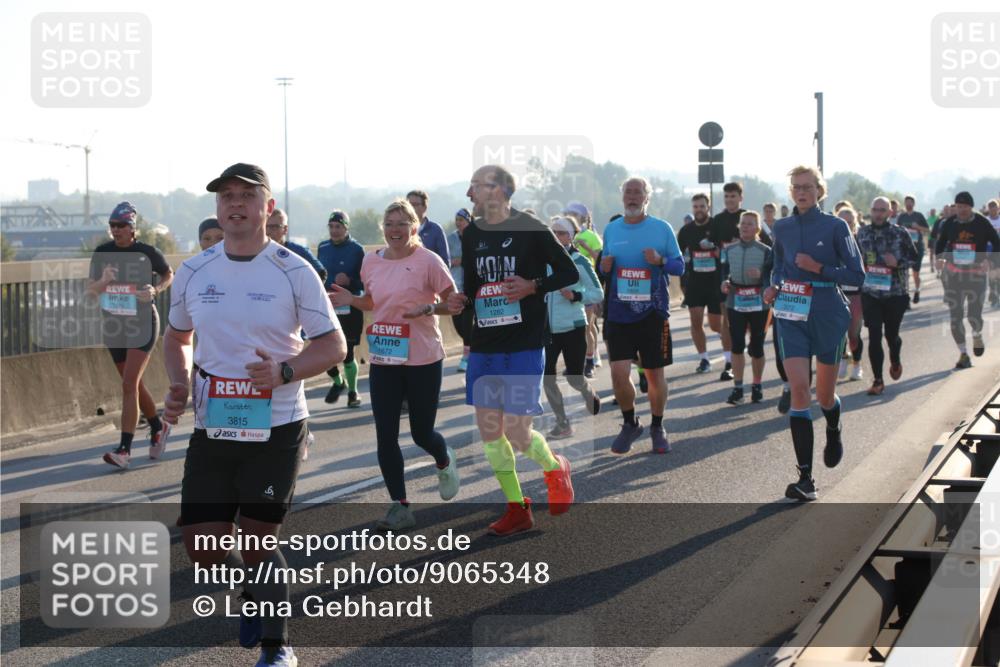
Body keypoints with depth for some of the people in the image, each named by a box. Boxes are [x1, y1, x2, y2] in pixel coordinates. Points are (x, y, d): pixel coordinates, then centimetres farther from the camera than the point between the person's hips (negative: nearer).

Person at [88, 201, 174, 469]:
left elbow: (169, 275, 9)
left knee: (129, 385, -14)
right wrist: (103, 281, -19)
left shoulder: (148, 253, -8)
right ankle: (158, 429, 38)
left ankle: (124, 449, -15)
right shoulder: (102, 253, 0)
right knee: (134, 385, 15)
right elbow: (90, 291, 3)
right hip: (112, 325, 5)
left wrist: (155, 290, -11)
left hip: (142, 325, -5)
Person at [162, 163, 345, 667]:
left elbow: (333, 345, -4)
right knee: (202, 548, 2)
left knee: (259, 539, -2)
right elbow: (176, 337, 19)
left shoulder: (293, 272, -6)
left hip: (276, 427, -4)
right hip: (211, 429, 4)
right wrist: (178, 385, 0)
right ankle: (255, 591, 36)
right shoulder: (193, 272, 5)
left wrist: (284, 372, -22)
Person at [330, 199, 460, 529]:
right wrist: (350, 300, -1)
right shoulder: (371, 261, 4)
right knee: (385, 436, -1)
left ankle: (444, 461, 42)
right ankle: (400, 506, 8)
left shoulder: (428, 260, -10)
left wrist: (428, 308, -24)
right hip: (383, 359, 4)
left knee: (421, 434, 6)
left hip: (423, 359, -4)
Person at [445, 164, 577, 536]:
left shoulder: (530, 229, -8)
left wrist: (533, 287, -18)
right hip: (484, 347, 6)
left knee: (517, 434, -9)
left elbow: (570, 273, -3)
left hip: (524, 347, -6)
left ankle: (555, 468, 24)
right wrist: (460, 301, -3)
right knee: (488, 429, 6)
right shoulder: (471, 235, 8)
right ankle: (517, 509, 19)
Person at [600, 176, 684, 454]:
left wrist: (661, 260, -19)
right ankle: (629, 424, 16)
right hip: (619, 313, 2)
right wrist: (604, 268, -6)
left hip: (653, 313, -2)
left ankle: (657, 428, 25)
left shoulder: (662, 228, -1)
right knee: (619, 374, -7)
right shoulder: (611, 229, 7)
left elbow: (680, 265, 1)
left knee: (654, 374, 5)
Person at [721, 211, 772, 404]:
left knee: (756, 347, 5)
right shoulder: (729, 250, 7)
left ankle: (757, 386, 21)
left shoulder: (765, 251, -4)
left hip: (759, 303, -2)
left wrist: (761, 275, -25)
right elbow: (725, 271, 15)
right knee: (737, 345, -2)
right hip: (735, 303, 2)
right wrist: (724, 282, -6)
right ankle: (737, 388, 4)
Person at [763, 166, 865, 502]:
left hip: (827, 315, -2)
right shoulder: (782, 228, 7)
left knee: (824, 395, 10)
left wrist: (818, 268, -17)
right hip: (792, 316, 2)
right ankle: (805, 479, -12)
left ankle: (834, 431, 49)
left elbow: (856, 275, -5)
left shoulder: (835, 227, -5)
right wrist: (774, 286, 1)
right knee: (799, 390, -11)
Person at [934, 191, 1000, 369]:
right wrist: (938, 257, -7)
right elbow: (940, 243, 13)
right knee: (955, 317, 2)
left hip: (976, 274, -3)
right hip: (953, 273, 3)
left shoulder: (982, 223, -7)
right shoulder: (948, 224, 0)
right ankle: (963, 354, 18)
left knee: (974, 315, -8)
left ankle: (977, 336, 29)